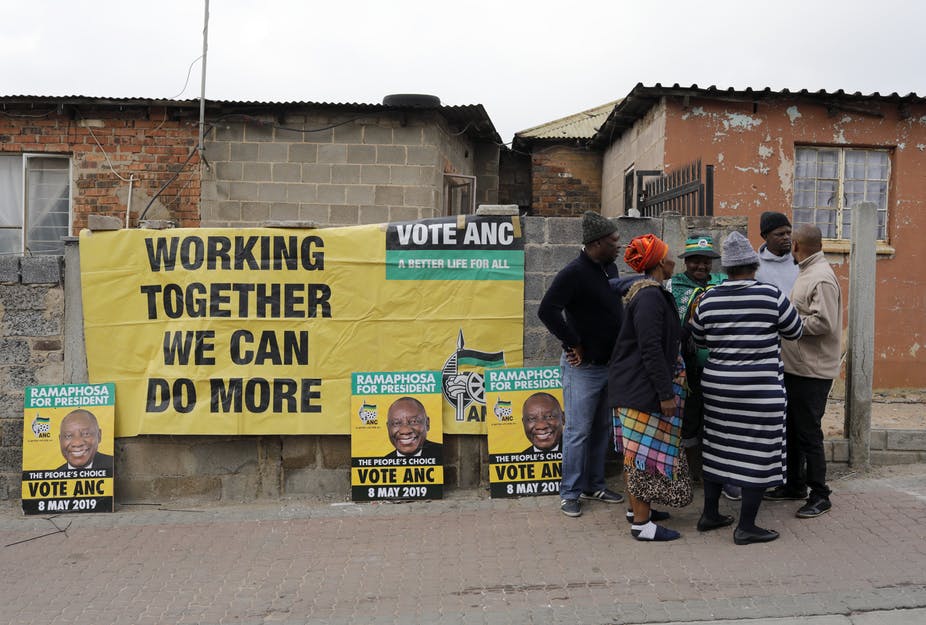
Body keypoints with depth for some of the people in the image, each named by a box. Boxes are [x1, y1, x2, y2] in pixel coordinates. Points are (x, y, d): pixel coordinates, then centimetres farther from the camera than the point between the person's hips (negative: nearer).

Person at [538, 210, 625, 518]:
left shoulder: (610, 268, 8)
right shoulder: (574, 273, -18)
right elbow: (547, 310, -27)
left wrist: (619, 349, 11)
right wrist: (574, 343, -20)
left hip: (609, 363, 8)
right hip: (583, 367, -8)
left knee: (602, 429, 16)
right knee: (578, 431, 0)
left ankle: (594, 486, 29)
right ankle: (570, 493, 12)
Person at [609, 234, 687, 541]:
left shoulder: (644, 291, 15)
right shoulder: (651, 296, -19)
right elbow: (651, 349, -23)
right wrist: (665, 392, -20)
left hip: (632, 385, 10)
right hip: (642, 387, -10)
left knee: (637, 452, 17)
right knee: (646, 451, -2)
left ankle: (639, 508, 30)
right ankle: (641, 523, 7)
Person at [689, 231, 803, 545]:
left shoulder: (708, 300, -3)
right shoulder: (771, 295, -12)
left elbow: (698, 339, 12)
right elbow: (795, 331, 2)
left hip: (717, 385, 4)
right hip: (760, 388, -4)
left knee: (717, 448, 16)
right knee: (758, 453, 6)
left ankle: (710, 514, 26)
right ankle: (746, 526, 12)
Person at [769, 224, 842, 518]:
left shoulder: (822, 277, -17)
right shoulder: (806, 273, 13)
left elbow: (824, 322, -25)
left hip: (812, 371, -10)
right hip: (796, 367, 10)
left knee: (809, 433, -1)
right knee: (792, 428, 18)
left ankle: (819, 495, 12)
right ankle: (795, 484, 31)